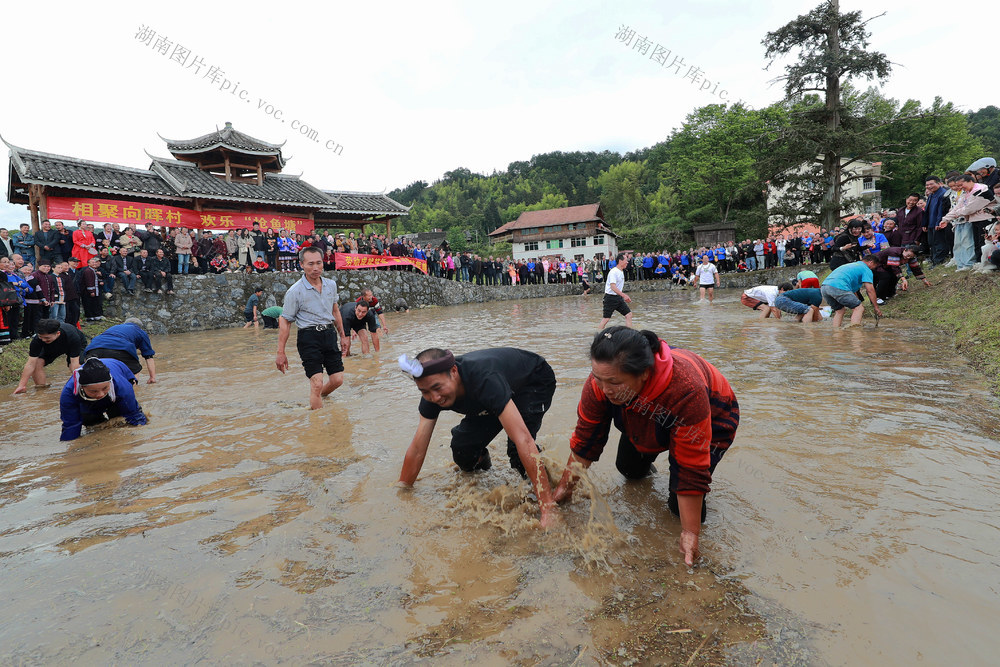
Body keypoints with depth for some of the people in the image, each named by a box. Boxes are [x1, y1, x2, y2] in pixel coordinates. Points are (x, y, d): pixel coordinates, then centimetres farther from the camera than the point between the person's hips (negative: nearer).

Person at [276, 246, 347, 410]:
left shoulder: (331, 284, 7)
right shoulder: (295, 291, -9)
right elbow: (285, 321, -7)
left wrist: (342, 335, 23)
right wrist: (281, 353, -9)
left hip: (330, 334, 6)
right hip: (309, 338, -5)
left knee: (338, 380, 6)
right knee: (317, 384, -11)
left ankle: (317, 399, 36)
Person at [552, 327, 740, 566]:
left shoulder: (687, 391, -46)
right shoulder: (600, 381, -32)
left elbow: (692, 470, -36)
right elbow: (584, 441, -17)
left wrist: (690, 533, -30)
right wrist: (564, 488, -10)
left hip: (712, 420, -4)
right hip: (646, 420, 5)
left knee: (680, 504, -12)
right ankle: (644, 465, 37)